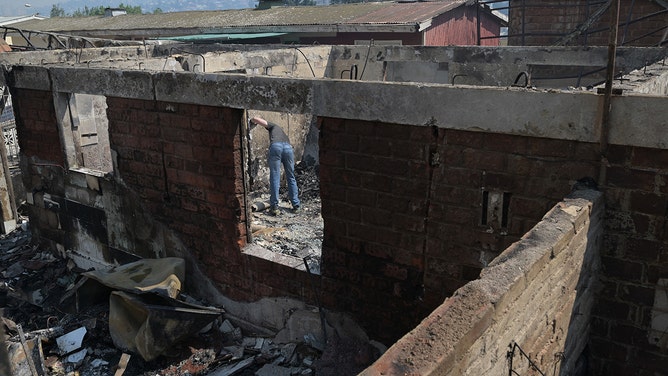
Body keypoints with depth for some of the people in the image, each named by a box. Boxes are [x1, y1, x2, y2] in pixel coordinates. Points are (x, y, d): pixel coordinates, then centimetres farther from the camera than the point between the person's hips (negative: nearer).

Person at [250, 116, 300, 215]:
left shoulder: (274, 126, 34)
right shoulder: (286, 137, 43)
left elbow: (256, 118, 21)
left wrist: (252, 120, 45)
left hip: (275, 147, -3)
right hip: (288, 148, 4)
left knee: (274, 178, 0)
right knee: (291, 178, 15)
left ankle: (274, 207, -1)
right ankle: (296, 205, 16)